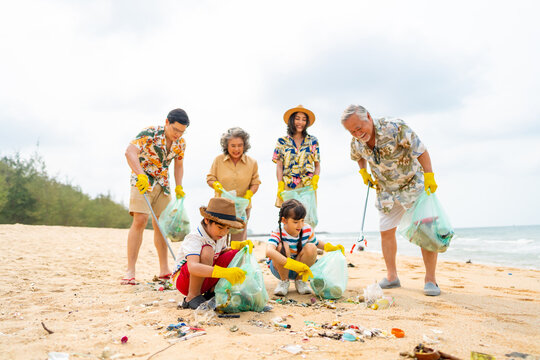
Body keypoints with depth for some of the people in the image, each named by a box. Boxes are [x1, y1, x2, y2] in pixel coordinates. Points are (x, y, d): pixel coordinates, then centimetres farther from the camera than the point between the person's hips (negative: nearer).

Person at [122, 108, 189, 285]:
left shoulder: (180, 143, 1)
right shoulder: (150, 133, -17)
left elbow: (178, 166, 14)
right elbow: (130, 152, -31)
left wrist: (179, 187, 1)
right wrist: (141, 174, -44)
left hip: (163, 184, 6)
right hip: (142, 182, -6)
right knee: (140, 221, -17)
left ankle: (164, 270, 14)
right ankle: (130, 271, -14)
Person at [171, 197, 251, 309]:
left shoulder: (221, 236, -2)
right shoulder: (194, 238, -27)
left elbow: (221, 253, 16)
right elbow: (192, 267, -43)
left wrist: (238, 246, -5)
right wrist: (224, 273, -55)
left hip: (206, 279, 8)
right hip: (183, 280, -8)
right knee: (207, 251, -34)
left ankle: (212, 292, 2)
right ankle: (192, 297, -19)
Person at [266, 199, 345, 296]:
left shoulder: (307, 229, -13)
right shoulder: (278, 233, -27)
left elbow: (316, 243, 10)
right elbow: (269, 251, -48)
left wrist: (331, 248, -11)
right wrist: (294, 265, -56)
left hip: (299, 269, 3)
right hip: (280, 268, -3)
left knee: (311, 247, -26)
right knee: (283, 246, -33)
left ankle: (300, 280, -3)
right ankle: (284, 281, -9)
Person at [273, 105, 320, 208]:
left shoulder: (312, 141, 12)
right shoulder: (282, 141, 9)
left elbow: (317, 164, 12)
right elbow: (279, 166, 5)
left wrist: (315, 179, -7)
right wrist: (280, 185, -6)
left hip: (307, 186, 1)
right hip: (287, 187, -1)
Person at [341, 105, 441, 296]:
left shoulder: (395, 127, -27)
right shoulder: (356, 142, -10)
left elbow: (421, 151, -21)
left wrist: (429, 176, -26)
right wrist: (364, 173, 1)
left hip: (413, 184, -5)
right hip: (386, 191, 5)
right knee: (386, 232, 6)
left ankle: (430, 279, -1)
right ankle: (392, 276, 19)